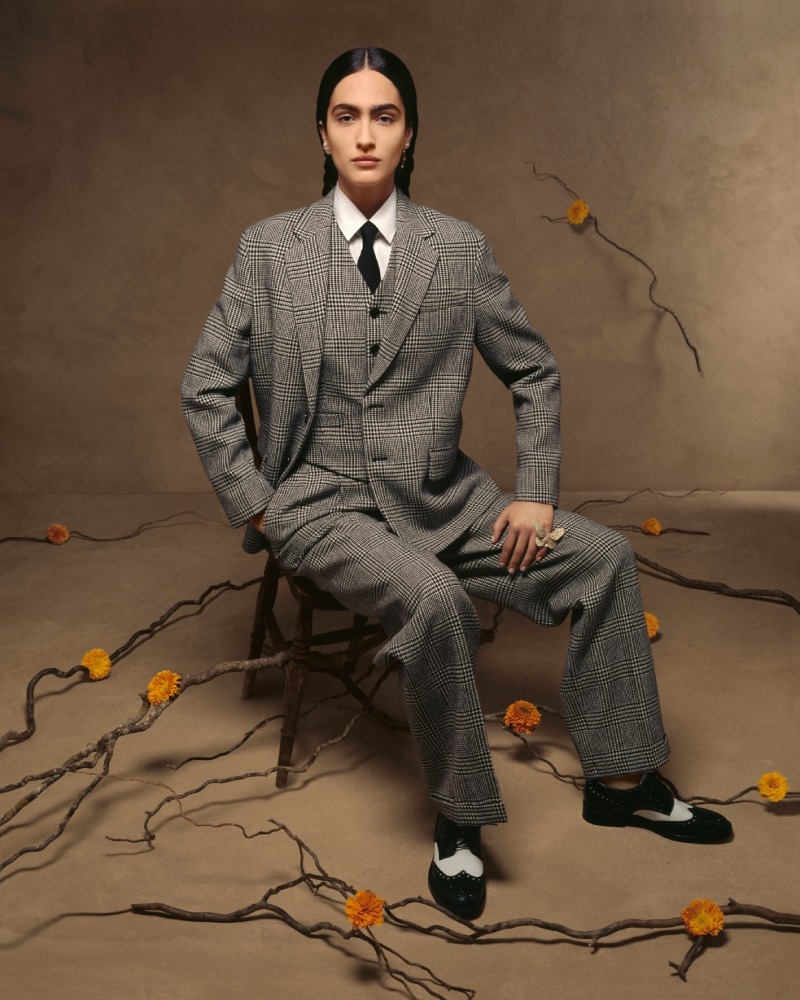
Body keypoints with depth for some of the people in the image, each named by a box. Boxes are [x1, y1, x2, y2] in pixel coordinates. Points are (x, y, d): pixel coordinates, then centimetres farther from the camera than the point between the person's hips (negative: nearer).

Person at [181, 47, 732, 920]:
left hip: (437, 495, 4)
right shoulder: (270, 248, -1)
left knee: (604, 556, -9)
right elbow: (205, 388, 2)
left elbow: (534, 372, 10)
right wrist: (255, 507, -5)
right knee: (432, 596, -34)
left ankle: (621, 781, 6)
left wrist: (535, 493, 0)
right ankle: (458, 818, -13)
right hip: (322, 502, -3)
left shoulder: (459, 248, 3)